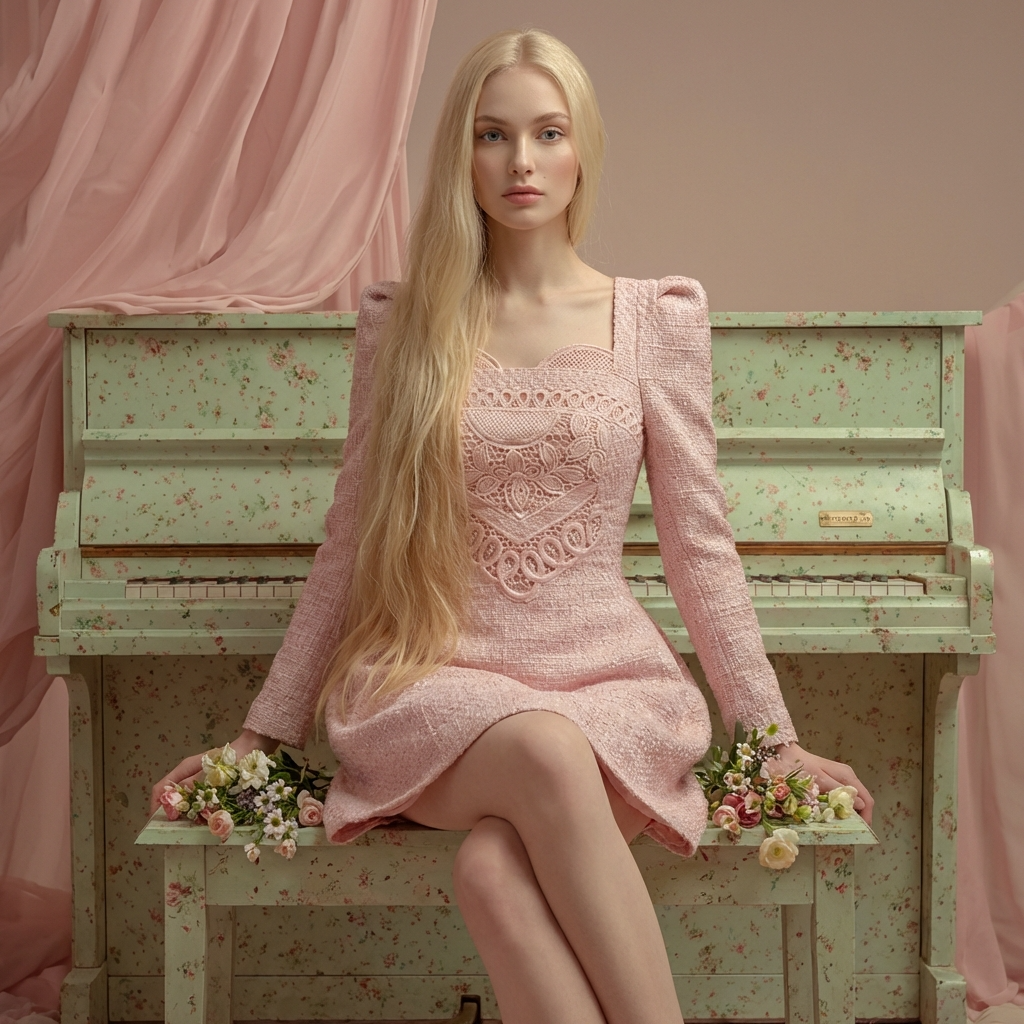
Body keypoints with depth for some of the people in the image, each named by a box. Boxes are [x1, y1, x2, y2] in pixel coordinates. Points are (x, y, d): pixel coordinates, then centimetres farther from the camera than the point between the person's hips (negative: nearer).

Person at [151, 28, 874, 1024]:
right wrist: (262, 731, 12)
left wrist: (772, 734, 6)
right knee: (545, 751, -35)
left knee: (495, 868, -32)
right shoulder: (401, 320, 6)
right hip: (439, 680, 1)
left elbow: (698, 541, 7)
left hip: (609, 679, 0)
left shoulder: (658, 317, 5)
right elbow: (350, 542, 11)